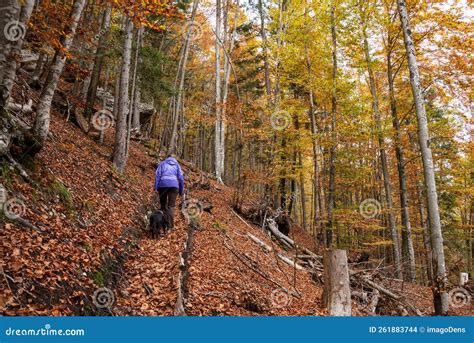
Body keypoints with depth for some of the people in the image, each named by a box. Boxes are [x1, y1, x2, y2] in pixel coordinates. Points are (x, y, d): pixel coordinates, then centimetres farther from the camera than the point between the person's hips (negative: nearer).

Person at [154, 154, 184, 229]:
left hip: (162, 184, 1)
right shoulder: (177, 165, 18)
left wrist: (155, 187, -1)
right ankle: (170, 225, -12)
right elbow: (181, 178, 10)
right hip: (173, 185, 0)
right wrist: (181, 190, 14)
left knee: (163, 204, 15)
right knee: (171, 206, -1)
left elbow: (157, 175, 3)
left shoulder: (162, 163, 17)